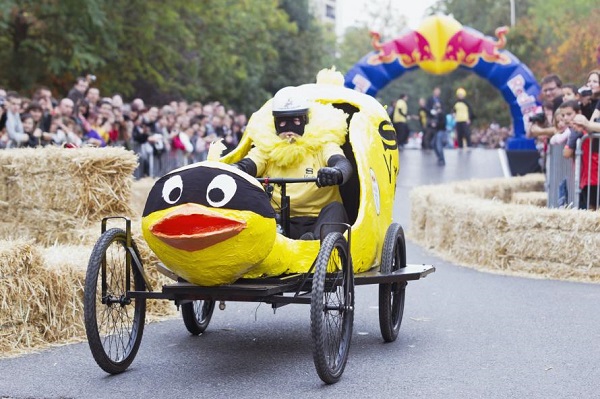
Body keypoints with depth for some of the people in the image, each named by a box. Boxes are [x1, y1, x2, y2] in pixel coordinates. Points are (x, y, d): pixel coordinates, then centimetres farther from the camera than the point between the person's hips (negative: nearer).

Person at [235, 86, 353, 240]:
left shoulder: (322, 144, 3)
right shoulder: (266, 148, 11)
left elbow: (343, 163, -16)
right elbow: (246, 166, -6)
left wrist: (336, 173, -43)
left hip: (318, 222, -2)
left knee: (335, 208, -32)